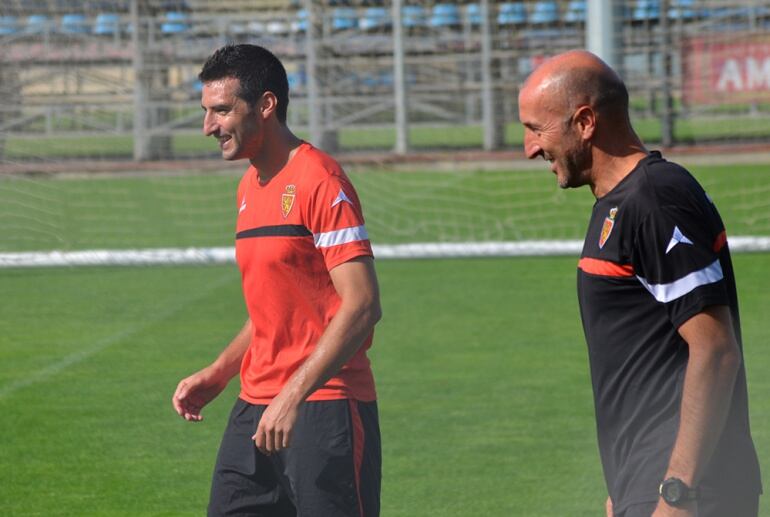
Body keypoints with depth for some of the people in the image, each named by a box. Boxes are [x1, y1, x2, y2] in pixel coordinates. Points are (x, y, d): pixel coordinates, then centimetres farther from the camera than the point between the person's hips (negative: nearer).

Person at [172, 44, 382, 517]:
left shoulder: (319, 182, -12)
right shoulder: (249, 190, 15)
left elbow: (362, 306, -19)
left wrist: (293, 397, -23)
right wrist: (217, 375, 14)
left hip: (324, 409, -8)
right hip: (255, 409, 8)